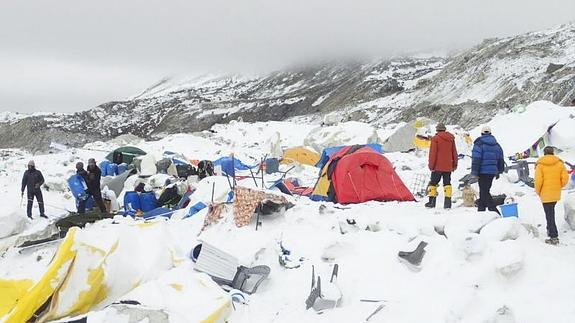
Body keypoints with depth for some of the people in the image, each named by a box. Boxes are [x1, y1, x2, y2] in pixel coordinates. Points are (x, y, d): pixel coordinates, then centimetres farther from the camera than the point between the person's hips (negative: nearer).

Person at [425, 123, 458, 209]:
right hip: (448, 166, 4)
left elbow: (432, 153, -9)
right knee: (447, 183, 7)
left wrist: (431, 165, -4)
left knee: (433, 182, 5)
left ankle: (432, 201, 2)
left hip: (438, 166, -4)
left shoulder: (435, 138, -7)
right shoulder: (451, 138, 7)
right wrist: (455, 164, 20)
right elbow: (454, 152, 12)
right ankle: (448, 202, -1)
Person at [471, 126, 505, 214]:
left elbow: (476, 159, -14)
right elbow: (500, 159, 16)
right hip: (492, 171, 7)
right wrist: (498, 172, 23)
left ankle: (493, 209, -17)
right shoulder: (496, 145, 12)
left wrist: (475, 172, -11)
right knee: (485, 190, 16)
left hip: (483, 171, -7)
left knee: (484, 192, -6)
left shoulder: (479, 144, -8)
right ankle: (481, 208, 21)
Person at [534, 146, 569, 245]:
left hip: (545, 194, -4)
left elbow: (538, 180, -14)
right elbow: (565, 178, -4)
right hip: (556, 194, 4)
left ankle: (554, 237, -5)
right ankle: (550, 230, 32)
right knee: (551, 212, 25)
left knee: (549, 214, -2)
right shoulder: (559, 163, 1)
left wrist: (538, 191, 2)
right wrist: (559, 187, 14)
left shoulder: (540, 164, -9)